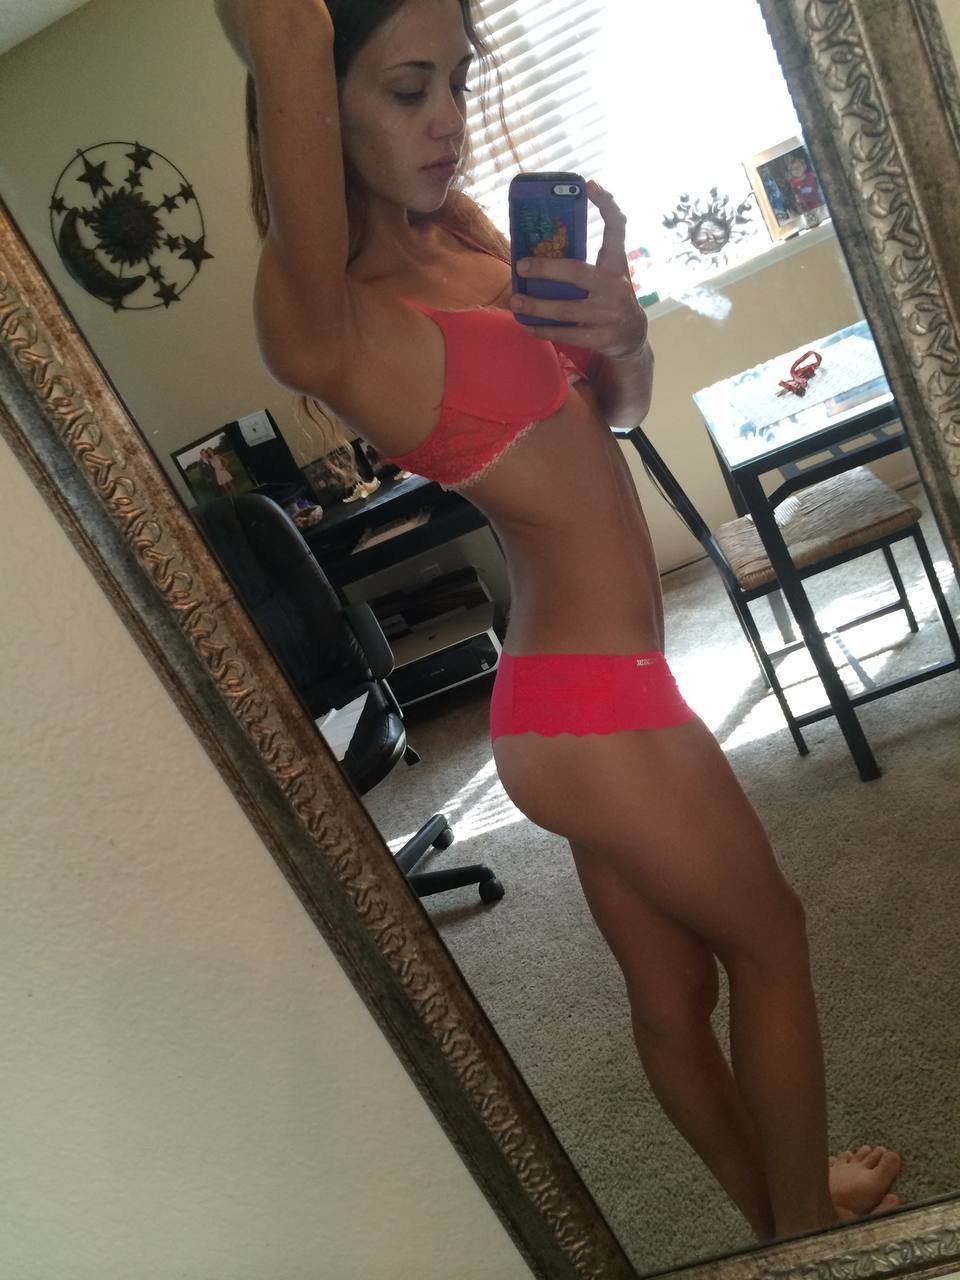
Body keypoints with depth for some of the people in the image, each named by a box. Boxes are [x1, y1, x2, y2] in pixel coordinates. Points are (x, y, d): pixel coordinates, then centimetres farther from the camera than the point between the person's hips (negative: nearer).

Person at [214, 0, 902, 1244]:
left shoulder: (463, 227, 7)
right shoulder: (325, 322, -19)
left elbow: (620, 407, 11)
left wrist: (620, 328, -9)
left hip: (593, 686, 8)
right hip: (591, 705, -7)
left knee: (671, 991, 23)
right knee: (768, 940, 15)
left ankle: (777, 1208, 48)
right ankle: (809, 1219, 41)